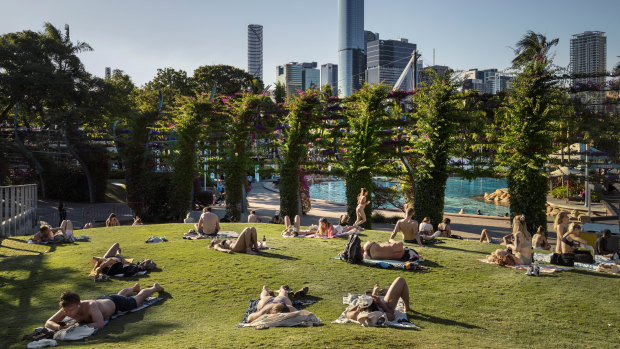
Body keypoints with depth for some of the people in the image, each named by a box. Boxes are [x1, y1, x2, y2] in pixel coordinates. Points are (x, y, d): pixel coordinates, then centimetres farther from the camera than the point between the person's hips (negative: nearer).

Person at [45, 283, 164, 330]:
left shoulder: (90, 306, -51)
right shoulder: (68, 307, -35)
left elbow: (100, 324, -59)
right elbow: (48, 323, -32)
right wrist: (59, 327, -54)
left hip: (115, 303, -6)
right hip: (102, 299, 6)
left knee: (138, 299, 27)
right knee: (120, 294, 41)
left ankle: (155, 287, 57)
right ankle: (134, 287, 75)